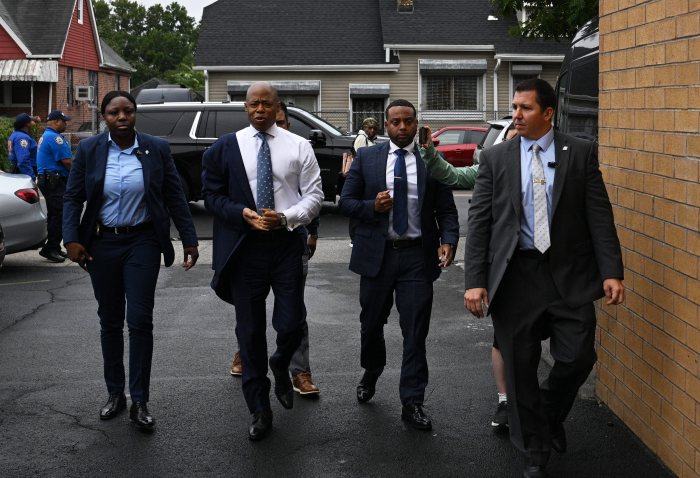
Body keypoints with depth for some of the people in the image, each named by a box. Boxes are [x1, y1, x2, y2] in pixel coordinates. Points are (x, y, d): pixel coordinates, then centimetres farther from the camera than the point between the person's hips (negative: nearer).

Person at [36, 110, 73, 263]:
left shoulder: (45, 136, 20)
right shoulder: (55, 137, -15)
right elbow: (67, 161, -19)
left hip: (46, 180, 11)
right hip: (55, 181, -11)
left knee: (54, 215, 14)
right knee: (59, 215, -10)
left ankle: (54, 248, 19)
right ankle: (50, 249, -8)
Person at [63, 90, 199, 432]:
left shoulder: (157, 149, -2)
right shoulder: (89, 150, -1)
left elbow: (174, 197, 2)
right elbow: (72, 198, 1)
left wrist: (189, 239, 0)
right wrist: (71, 239, -10)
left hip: (143, 242, -1)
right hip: (102, 244, 1)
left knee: (140, 321, -5)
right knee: (110, 322, 11)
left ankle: (139, 402, 3)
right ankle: (115, 394, 24)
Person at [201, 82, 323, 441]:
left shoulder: (299, 146, 2)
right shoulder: (226, 147, 3)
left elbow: (313, 196, 2)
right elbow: (212, 195, 4)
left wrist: (286, 217, -15)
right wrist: (244, 214, -13)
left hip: (286, 243, 0)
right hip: (244, 246, 1)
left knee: (291, 325, -3)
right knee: (250, 331, 7)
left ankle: (280, 366, 35)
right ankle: (259, 411, 21)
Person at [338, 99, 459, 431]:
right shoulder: (366, 158, 4)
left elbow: (446, 210, 3)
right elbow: (345, 202, 4)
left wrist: (449, 241, -15)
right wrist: (372, 206, -15)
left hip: (417, 256, -1)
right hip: (376, 254, 1)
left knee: (416, 331, -2)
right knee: (371, 324, 16)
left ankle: (412, 403, 6)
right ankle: (370, 375, 44)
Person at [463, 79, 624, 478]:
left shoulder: (581, 153, 3)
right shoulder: (495, 158, 4)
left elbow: (600, 216, 0)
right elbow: (479, 222, 0)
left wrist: (612, 271, -9)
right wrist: (475, 280, -7)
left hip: (570, 273, 0)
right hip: (516, 275, 1)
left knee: (578, 358, -3)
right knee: (521, 368, 6)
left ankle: (551, 415, 30)